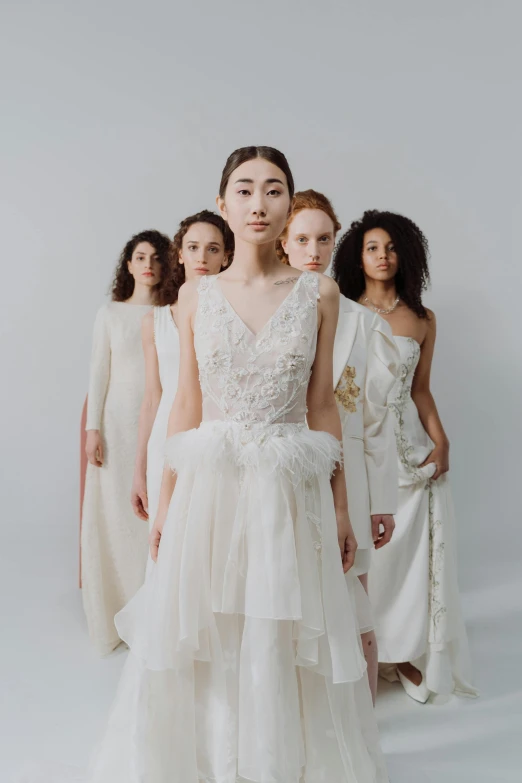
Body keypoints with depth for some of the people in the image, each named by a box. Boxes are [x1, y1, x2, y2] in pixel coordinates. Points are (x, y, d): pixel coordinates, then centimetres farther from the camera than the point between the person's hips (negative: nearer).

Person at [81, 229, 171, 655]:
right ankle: (116, 616, 20)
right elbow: (99, 373, 5)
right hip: (119, 420, 1)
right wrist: (93, 427, -2)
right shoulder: (110, 313, 7)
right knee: (116, 514, 4)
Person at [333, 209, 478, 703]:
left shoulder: (422, 320, 10)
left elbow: (420, 389, 11)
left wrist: (440, 440, -2)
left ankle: (405, 652, 24)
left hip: (409, 446, 2)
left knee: (411, 551, 6)